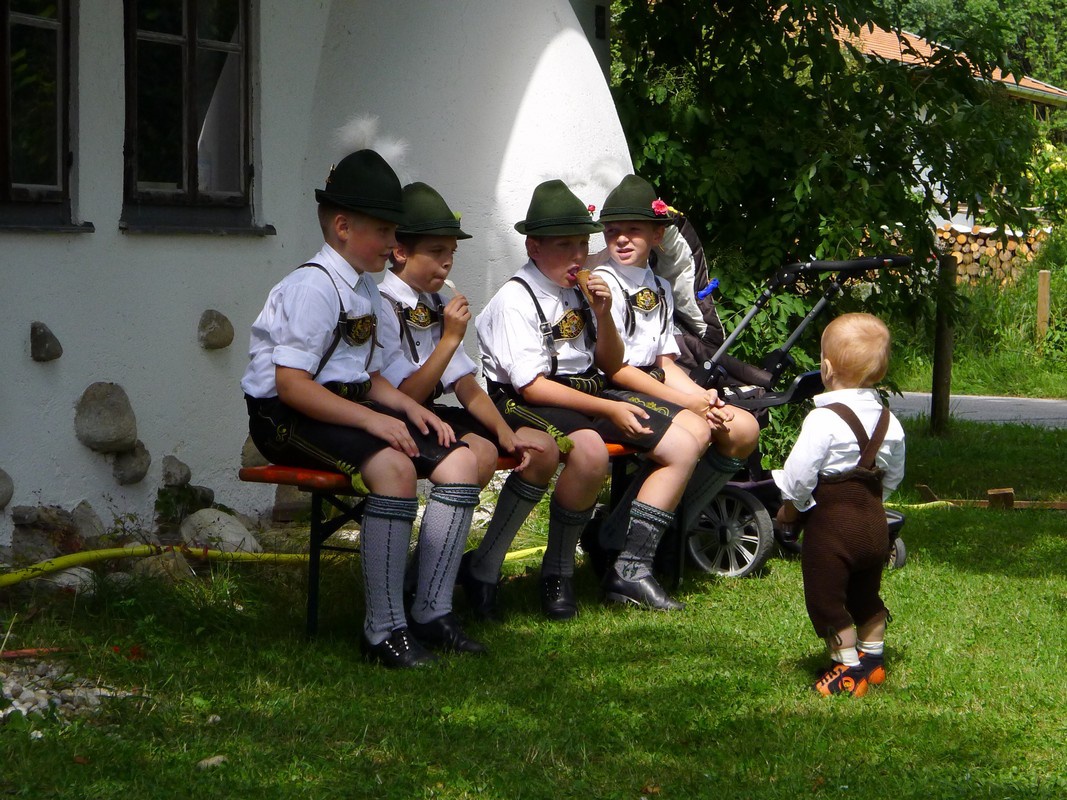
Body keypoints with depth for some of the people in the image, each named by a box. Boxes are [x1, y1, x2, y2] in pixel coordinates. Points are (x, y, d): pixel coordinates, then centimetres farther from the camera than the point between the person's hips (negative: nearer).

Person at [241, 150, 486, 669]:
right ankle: (384, 630, -27)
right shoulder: (313, 287, -14)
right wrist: (371, 419, -26)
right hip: (289, 418, -10)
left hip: (349, 404, 10)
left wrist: (410, 408, 2)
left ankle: (432, 612, -1)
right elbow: (291, 385, -23)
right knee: (392, 466, -35)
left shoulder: (367, 292, 17)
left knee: (460, 461, -5)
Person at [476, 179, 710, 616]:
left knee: (690, 436, -1)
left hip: (590, 392, 9)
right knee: (590, 451, -40)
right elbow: (531, 385, -19)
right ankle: (557, 574, -19)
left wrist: (602, 315, -3)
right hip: (524, 406, -9)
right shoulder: (515, 299, -12)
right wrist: (608, 409, -20)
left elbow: (610, 366, 16)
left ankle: (631, 569, -3)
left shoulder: (580, 290, 11)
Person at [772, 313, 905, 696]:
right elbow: (894, 475, 14)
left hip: (830, 521, -8)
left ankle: (847, 668, 7)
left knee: (827, 599, 5)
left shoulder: (824, 420, -19)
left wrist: (790, 508, -4)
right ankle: (873, 658, 33)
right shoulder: (888, 420, 4)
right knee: (866, 594, 23)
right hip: (874, 521, 8)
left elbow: (799, 475, -20)